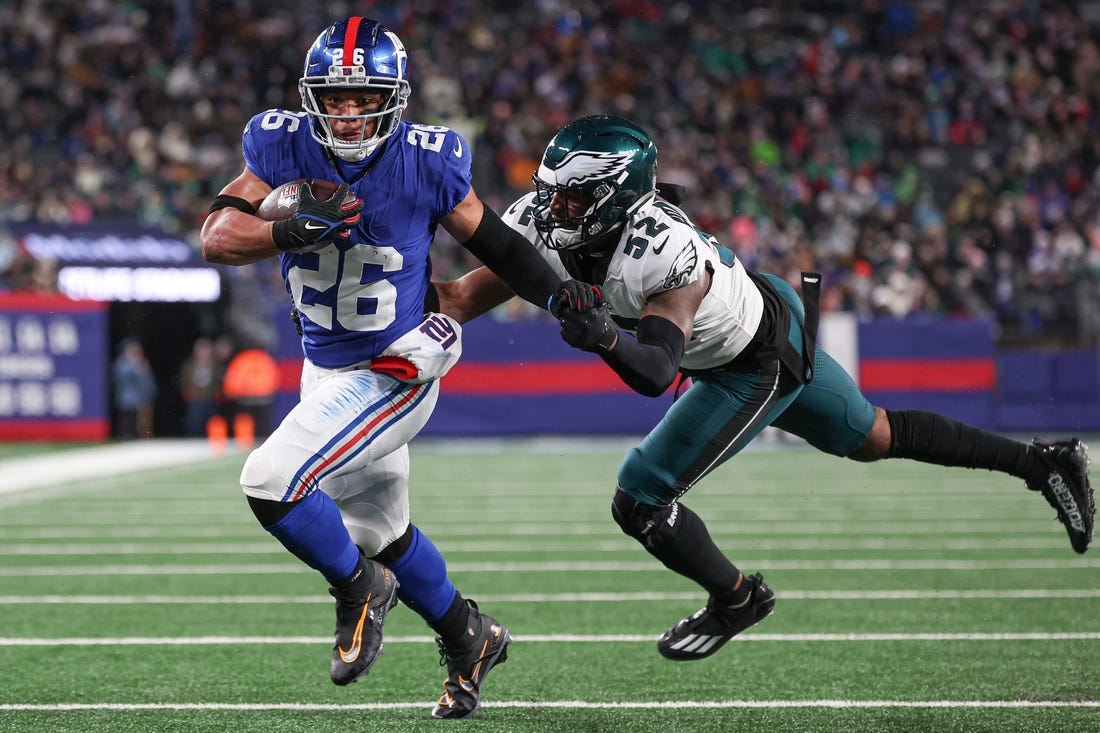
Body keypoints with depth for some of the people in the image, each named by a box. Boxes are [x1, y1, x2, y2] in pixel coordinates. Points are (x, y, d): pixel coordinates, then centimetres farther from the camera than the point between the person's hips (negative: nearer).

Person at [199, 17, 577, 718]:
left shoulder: (426, 162, -19)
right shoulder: (284, 146, -12)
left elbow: (495, 243, -5)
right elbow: (217, 236, -17)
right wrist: (288, 232, -35)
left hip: (396, 370, -6)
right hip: (326, 368, 6)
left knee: (272, 481, -21)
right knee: (380, 532, 21)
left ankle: (358, 588, 6)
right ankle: (469, 638, 44)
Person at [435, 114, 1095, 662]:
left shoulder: (662, 253, -39)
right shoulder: (543, 225, -18)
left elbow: (658, 372, -45)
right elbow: (465, 298, -14)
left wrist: (605, 338, -61)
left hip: (765, 360, -8)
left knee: (640, 501, -9)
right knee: (874, 438, 24)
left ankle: (737, 598, 19)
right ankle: (1045, 462, 36)